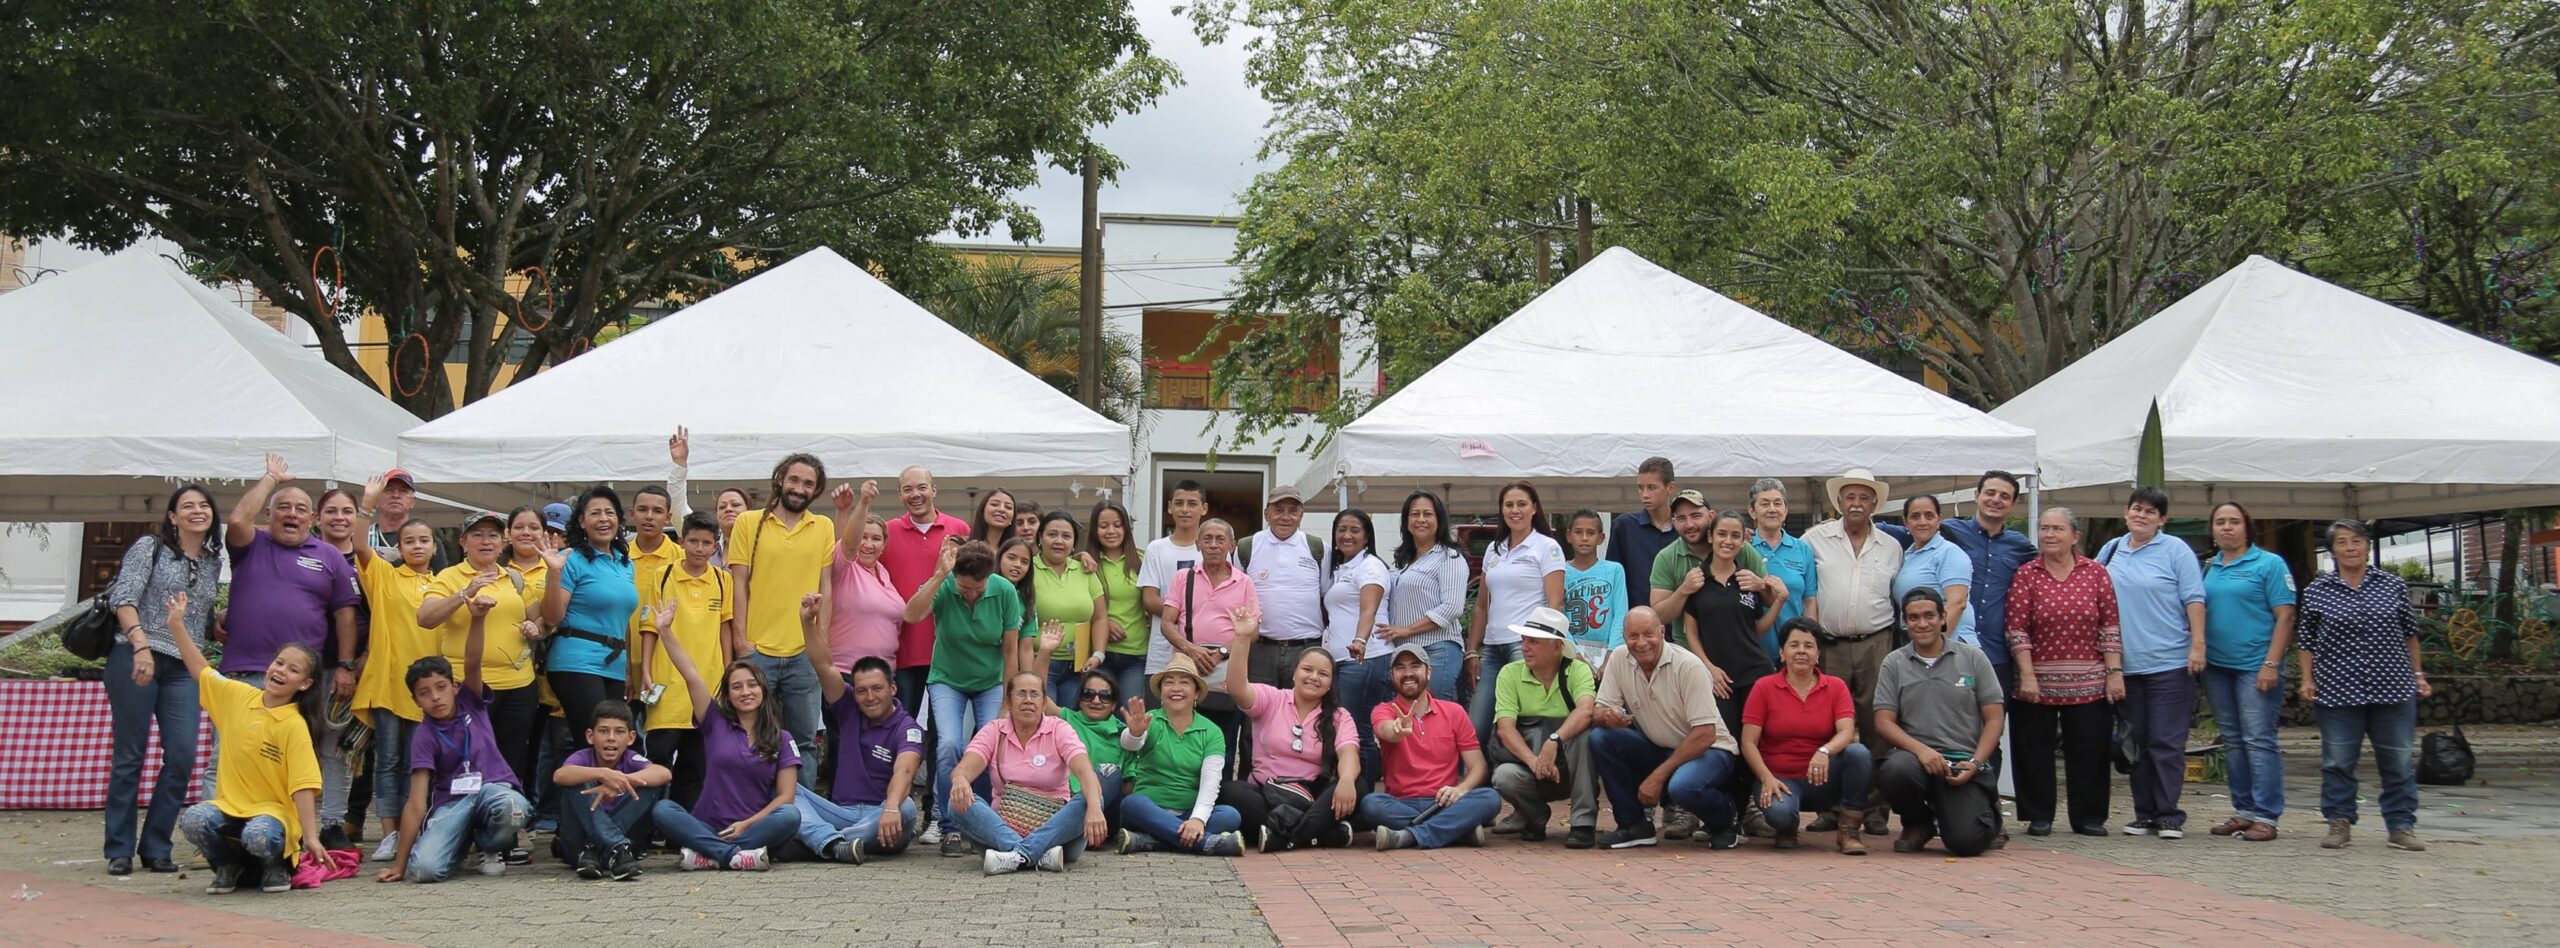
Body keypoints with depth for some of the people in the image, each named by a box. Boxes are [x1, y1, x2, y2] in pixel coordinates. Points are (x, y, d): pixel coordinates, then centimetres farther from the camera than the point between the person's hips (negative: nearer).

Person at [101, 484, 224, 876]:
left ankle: (156, 847, 5)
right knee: (130, 755, -1)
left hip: (183, 669, 4)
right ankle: (120, 850, 8)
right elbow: (123, 599, -8)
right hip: (135, 662, -4)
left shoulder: (213, 564, 18)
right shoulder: (150, 548, 2)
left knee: (182, 757, -6)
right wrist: (141, 644, -21)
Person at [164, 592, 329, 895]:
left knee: (259, 836, -37)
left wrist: (311, 836, -23)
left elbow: (303, 786, -17)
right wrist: (176, 625, 13)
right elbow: (201, 671, 18)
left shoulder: (294, 726, -13)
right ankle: (228, 867, 5)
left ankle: (276, 867, 2)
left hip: (274, 810, -4)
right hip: (229, 805, 4)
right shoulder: (237, 696, 3)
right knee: (193, 820, -27)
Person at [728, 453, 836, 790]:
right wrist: (740, 638, -5)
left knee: (805, 741, 6)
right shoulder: (749, 522, 3)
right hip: (756, 649, -2)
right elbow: (739, 583, 1)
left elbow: (826, 585, 9)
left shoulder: (824, 527, 9)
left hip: (804, 652, 2)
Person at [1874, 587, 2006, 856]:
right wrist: (1921, 749, -16)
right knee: (1895, 771, -37)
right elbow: (1884, 721, 2)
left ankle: (1986, 815, 20)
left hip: (1964, 763, -1)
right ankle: (1918, 823, -1)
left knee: (1966, 841, -21)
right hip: (1916, 756, 1)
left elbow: (1994, 719, 5)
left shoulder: (1973, 658, 7)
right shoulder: (1894, 663, 8)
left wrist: (1976, 763, -10)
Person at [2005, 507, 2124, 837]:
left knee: (2089, 752, 4)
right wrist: (2027, 676, -11)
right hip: (2038, 683, -1)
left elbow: (2110, 627, 4)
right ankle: (2038, 816, 14)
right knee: (2035, 752, 4)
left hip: (2089, 684, 1)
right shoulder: (2026, 575, 1)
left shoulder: (2096, 573, 5)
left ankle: (2089, 817, 15)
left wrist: (2114, 672, -2)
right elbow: (2017, 630, -4)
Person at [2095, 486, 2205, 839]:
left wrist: (2198, 645, -13)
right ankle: (2145, 813, 16)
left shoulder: (2175, 551, -1)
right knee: (2136, 741, 9)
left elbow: (2193, 599, -5)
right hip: (2126, 664, 5)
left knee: (2166, 743, -4)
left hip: (2169, 663, -5)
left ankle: (2169, 815, 1)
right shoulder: (2111, 550, 12)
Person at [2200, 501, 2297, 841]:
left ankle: (2266, 815, -5)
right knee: (2233, 742, 10)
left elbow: (2285, 616, -8)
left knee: (2258, 740, -7)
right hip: (2216, 666, 6)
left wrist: (2272, 664, -15)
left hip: (2255, 666, -6)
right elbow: (2198, 612, 17)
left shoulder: (2269, 564, -3)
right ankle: (2243, 810, 16)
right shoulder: (2208, 567, 13)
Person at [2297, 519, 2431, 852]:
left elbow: (2409, 633, 13)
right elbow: (2307, 640, 8)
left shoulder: (2394, 586, 6)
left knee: (2399, 761, 3)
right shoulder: (2316, 591, 4)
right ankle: (2339, 823, 14)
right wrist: (2307, 679, 1)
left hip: (2393, 688, 1)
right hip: (2337, 692, -1)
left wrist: (2418, 674, 11)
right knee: (2338, 762, 4)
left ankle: (2401, 825, 12)